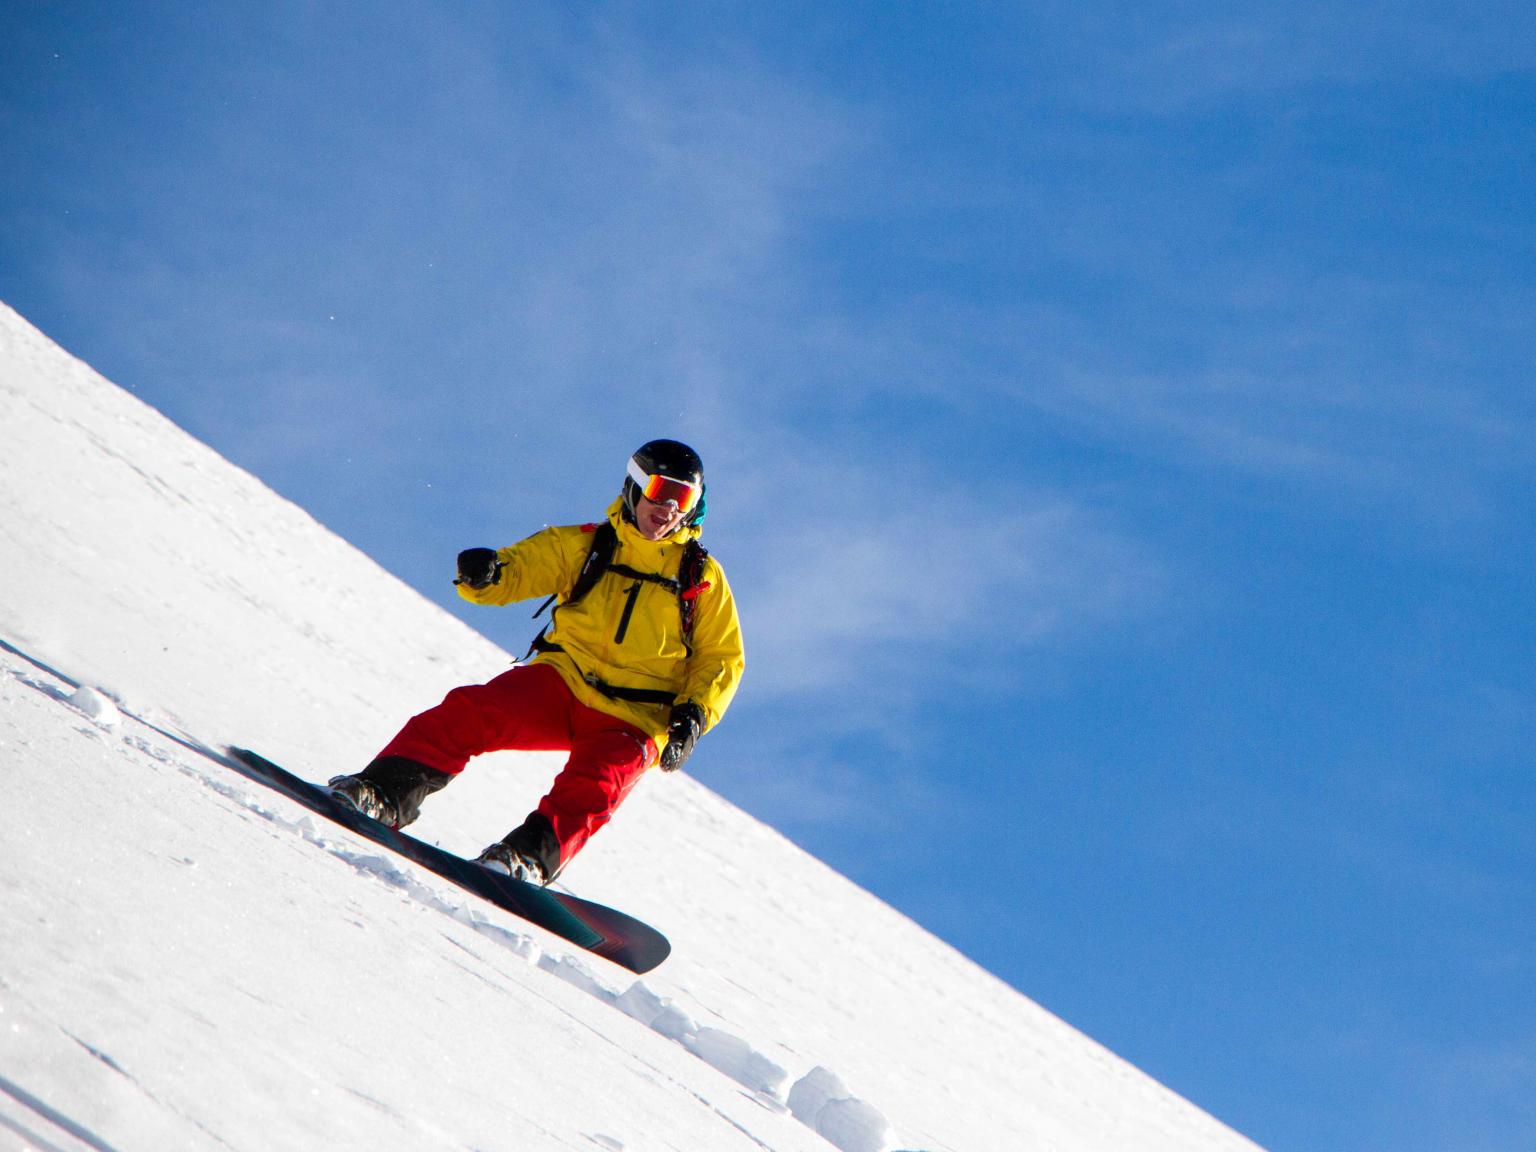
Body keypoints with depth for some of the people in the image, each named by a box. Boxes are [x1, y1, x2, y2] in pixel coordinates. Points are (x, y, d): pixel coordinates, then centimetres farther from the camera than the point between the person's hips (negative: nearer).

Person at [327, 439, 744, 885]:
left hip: (632, 719, -2)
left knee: (595, 784, -33)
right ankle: (385, 793, -25)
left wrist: (694, 714, -8)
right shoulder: (582, 546, 11)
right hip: (561, 683, 2)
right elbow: (515, 570, 4)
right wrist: (482, 573, -21)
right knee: (470, 711, -23)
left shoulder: (704, 577, 9)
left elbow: (723, 659, 11)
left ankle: (531, 854, -47)